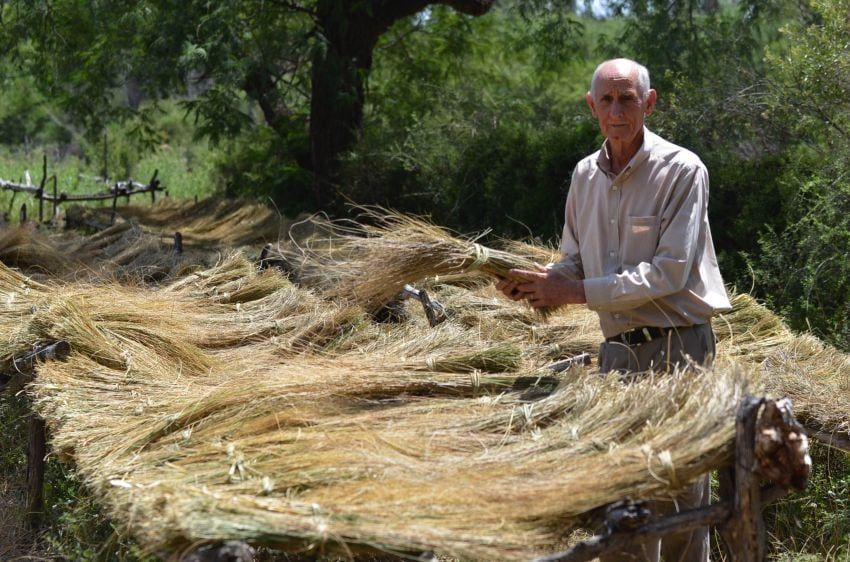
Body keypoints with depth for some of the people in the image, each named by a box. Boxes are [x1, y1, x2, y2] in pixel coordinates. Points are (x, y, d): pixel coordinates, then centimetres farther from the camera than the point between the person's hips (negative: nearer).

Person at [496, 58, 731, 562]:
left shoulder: (681, 170, -10)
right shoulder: (585, 175, 10)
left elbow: (670, 271, -17)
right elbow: (575, 261, 18)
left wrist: (579, 291, -18)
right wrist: (537, 281, -5)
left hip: (677, 346, -6)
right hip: (617, 350, 6)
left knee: (681, 490, -3)